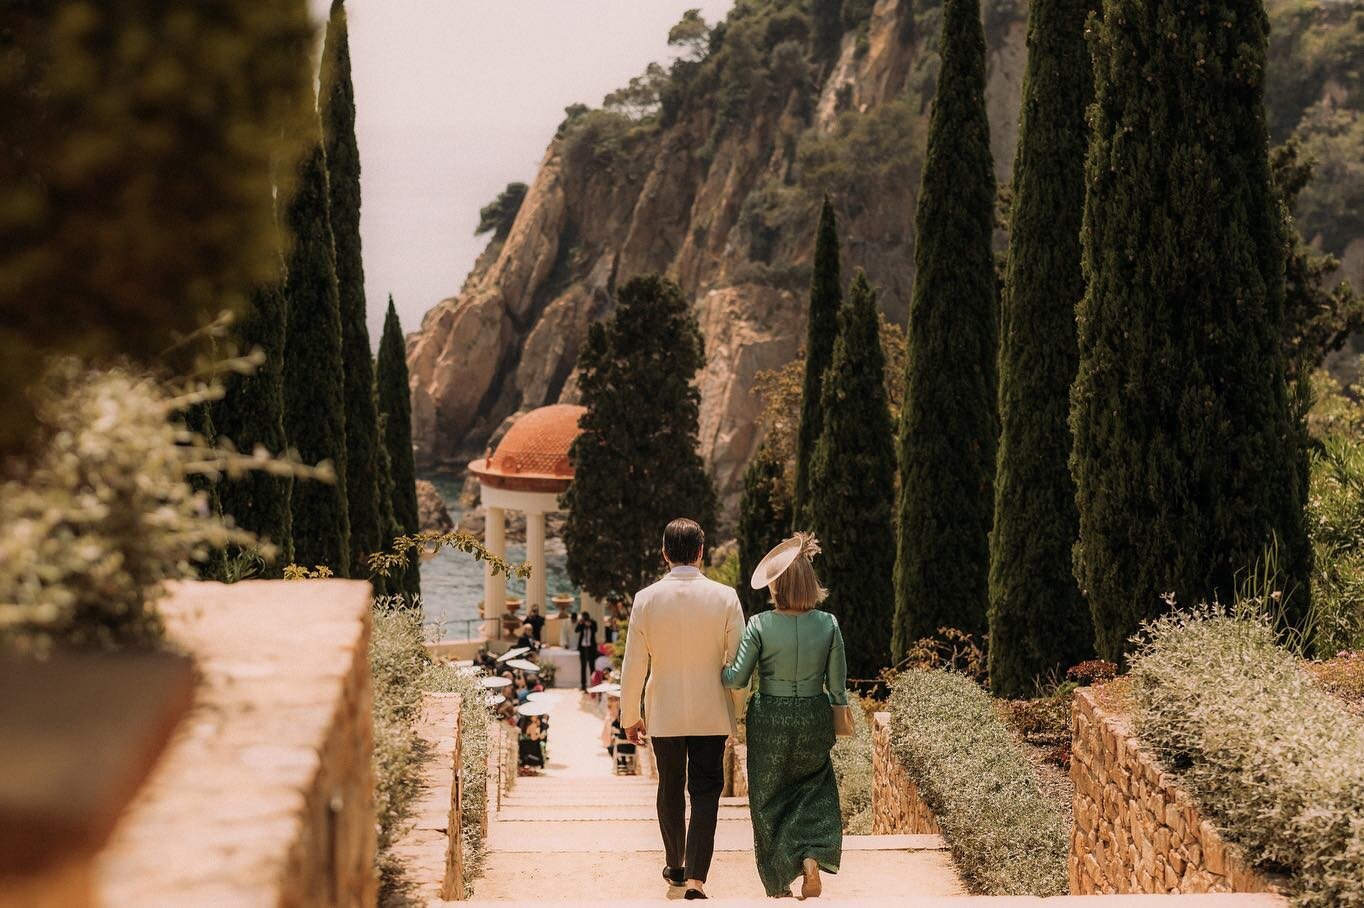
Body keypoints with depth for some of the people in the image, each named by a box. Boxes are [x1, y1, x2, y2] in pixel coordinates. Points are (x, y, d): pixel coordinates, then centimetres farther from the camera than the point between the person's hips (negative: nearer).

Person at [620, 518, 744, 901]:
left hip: (664, 714, 1)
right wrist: (739, 711, 8)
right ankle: (696, 877, -11)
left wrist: (629, 716, 7)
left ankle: (675, 866, 34)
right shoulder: (725, 597, -9)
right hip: (711, 714, -1)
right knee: (705, 793, 2)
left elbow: (634, 665, -4)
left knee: (670, 788, 19)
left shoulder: (647, 599, -8)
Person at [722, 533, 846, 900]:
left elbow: (736, 679, -12)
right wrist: (838, 721, 13)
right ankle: (812, 857, -1)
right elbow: (837, 685, -2)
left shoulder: (760, 625, -15)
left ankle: (779, 884, 16)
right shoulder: (828, 624, -8)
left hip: (770, 719, -2)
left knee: (769, 798, 12)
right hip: (814, 718, 2)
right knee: (813, 789, 22)